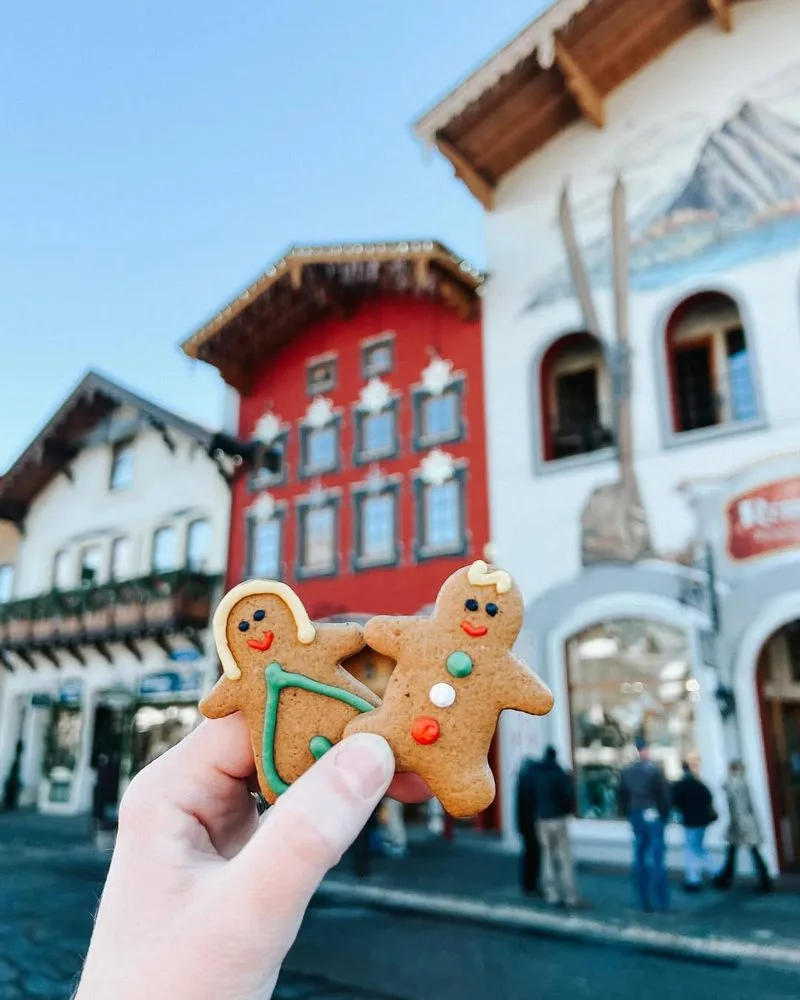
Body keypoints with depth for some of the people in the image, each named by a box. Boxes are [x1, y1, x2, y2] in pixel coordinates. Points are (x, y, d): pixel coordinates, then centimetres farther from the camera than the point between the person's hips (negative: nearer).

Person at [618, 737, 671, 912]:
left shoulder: (626, 771, 5)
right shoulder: (653, 770, -11)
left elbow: (622, 795, 8)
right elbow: (665, 793, -13)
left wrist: (629, 814, 14)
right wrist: (665, 813, -1)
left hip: (635, 817, 5)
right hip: (654, 816, -5)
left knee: (639, 859, 9)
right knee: (657, 858, 0)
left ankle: (644, 902, 13)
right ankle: (661, 903, 3)